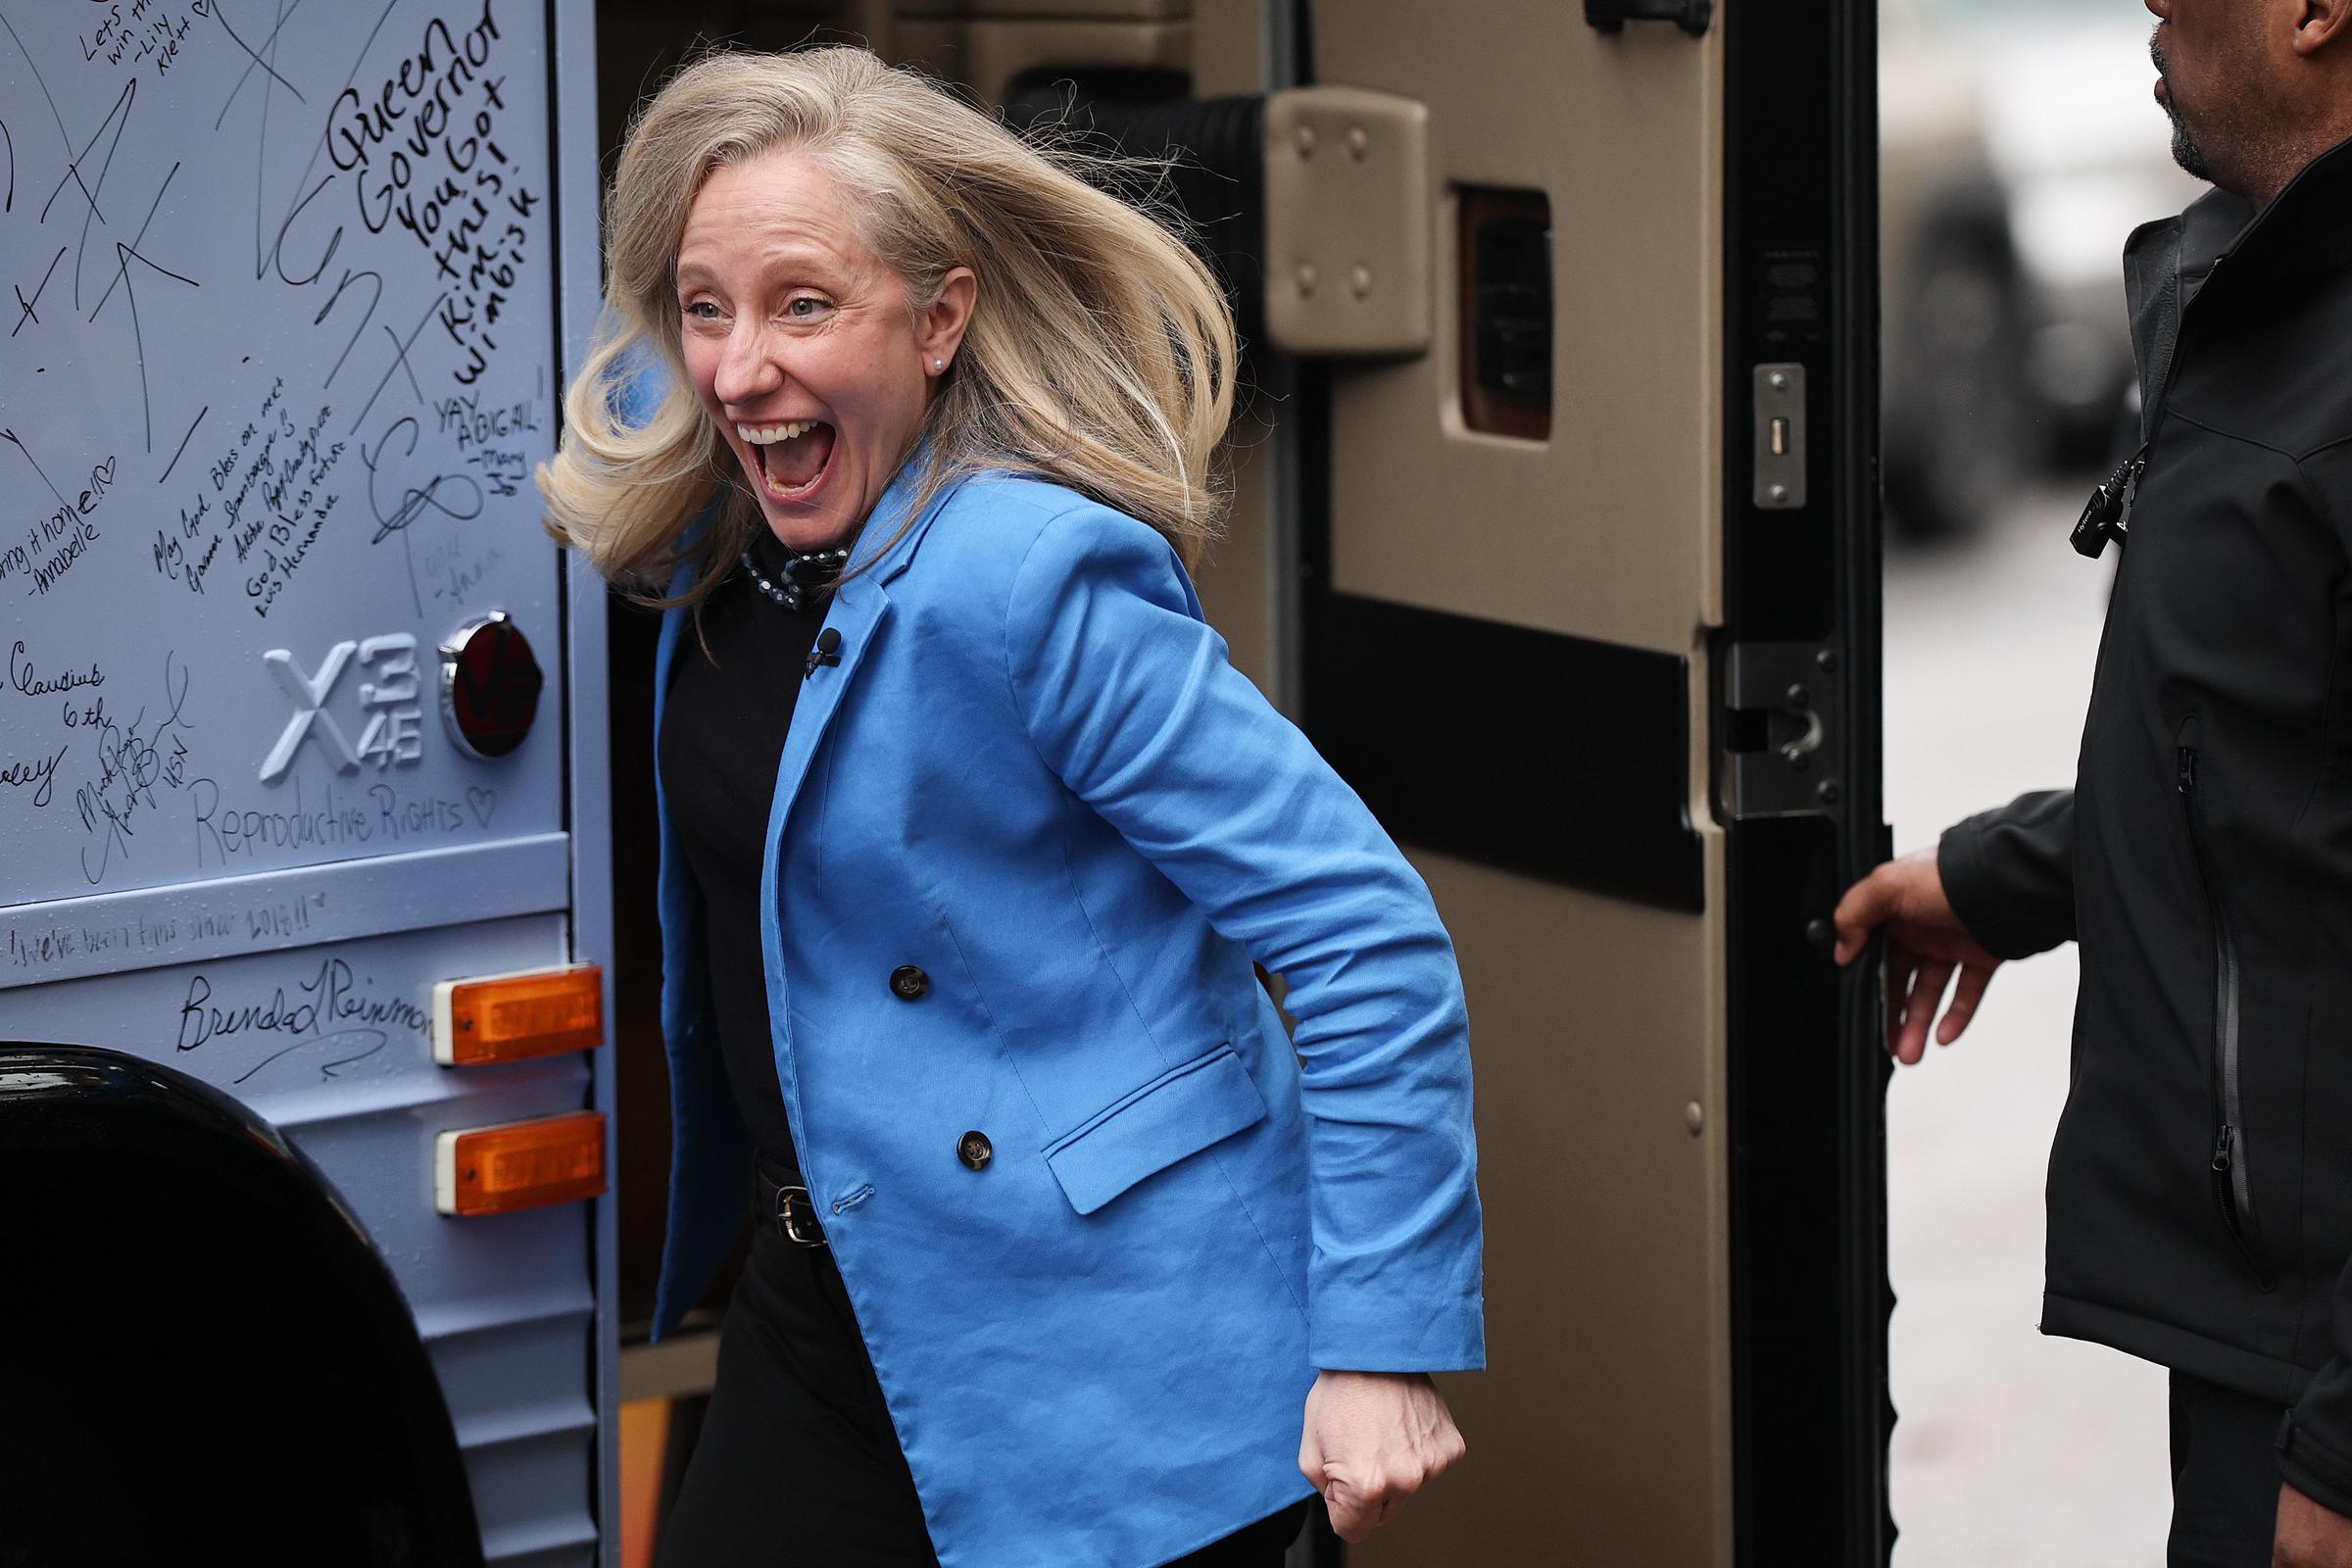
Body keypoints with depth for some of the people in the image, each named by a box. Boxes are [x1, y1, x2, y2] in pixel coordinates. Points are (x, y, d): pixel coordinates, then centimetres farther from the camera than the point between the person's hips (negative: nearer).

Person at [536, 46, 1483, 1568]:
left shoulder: (1034, 578, -22)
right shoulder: (724, 528, 1)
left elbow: (1368, 938, -22)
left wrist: (1387, 1347, -22)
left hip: (1109, 1380, -7)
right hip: (824, 1317, 8)